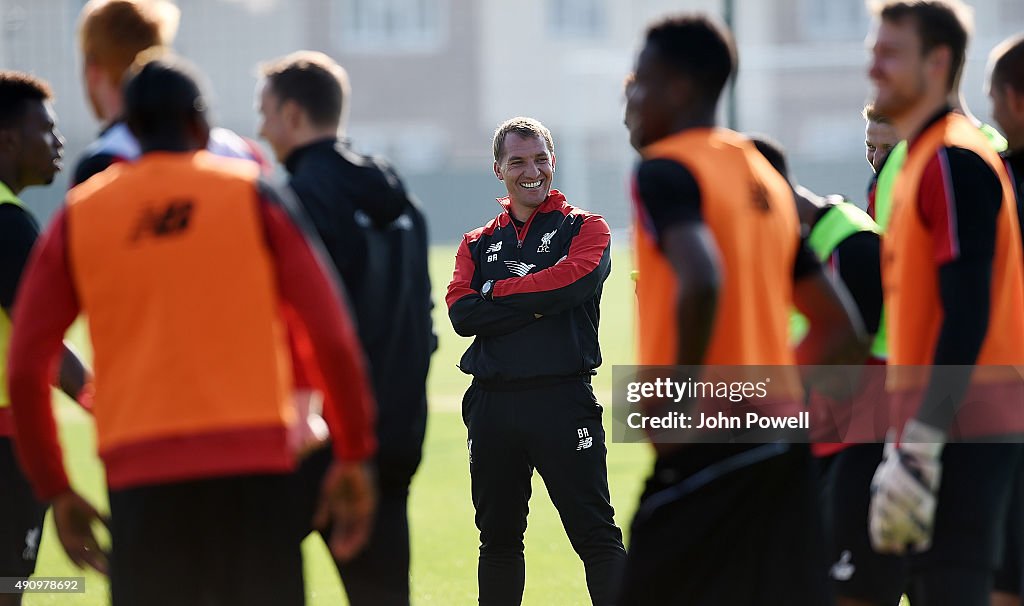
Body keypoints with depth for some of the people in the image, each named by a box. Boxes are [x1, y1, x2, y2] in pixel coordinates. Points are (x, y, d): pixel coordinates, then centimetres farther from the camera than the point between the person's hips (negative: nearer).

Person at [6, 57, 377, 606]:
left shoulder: (78, 216, 11)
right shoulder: (253, 195, 7)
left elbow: (24, 371, 8)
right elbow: (333, 337, 1)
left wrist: (55, 492, 16)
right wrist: (353, 458, 9)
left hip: (138, 475, 1)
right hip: (252, 462, -1)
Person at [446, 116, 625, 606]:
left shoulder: (584, 229, 6)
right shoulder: (478, 244, 16)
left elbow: (574, 281, -16)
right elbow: (462, 314, -1)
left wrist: (497, 292, -6)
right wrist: (536, 302, -11)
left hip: (562, 399, -4)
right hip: (491, 401, 4)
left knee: (596, 536, -7)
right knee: (497, 539, 13)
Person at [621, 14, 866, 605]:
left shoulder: (665, 170, -7)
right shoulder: (766, 179, 18)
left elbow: (701, 281, -27)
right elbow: (842, 332, 18)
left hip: (704, 447, -8)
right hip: (781, 445, 8)